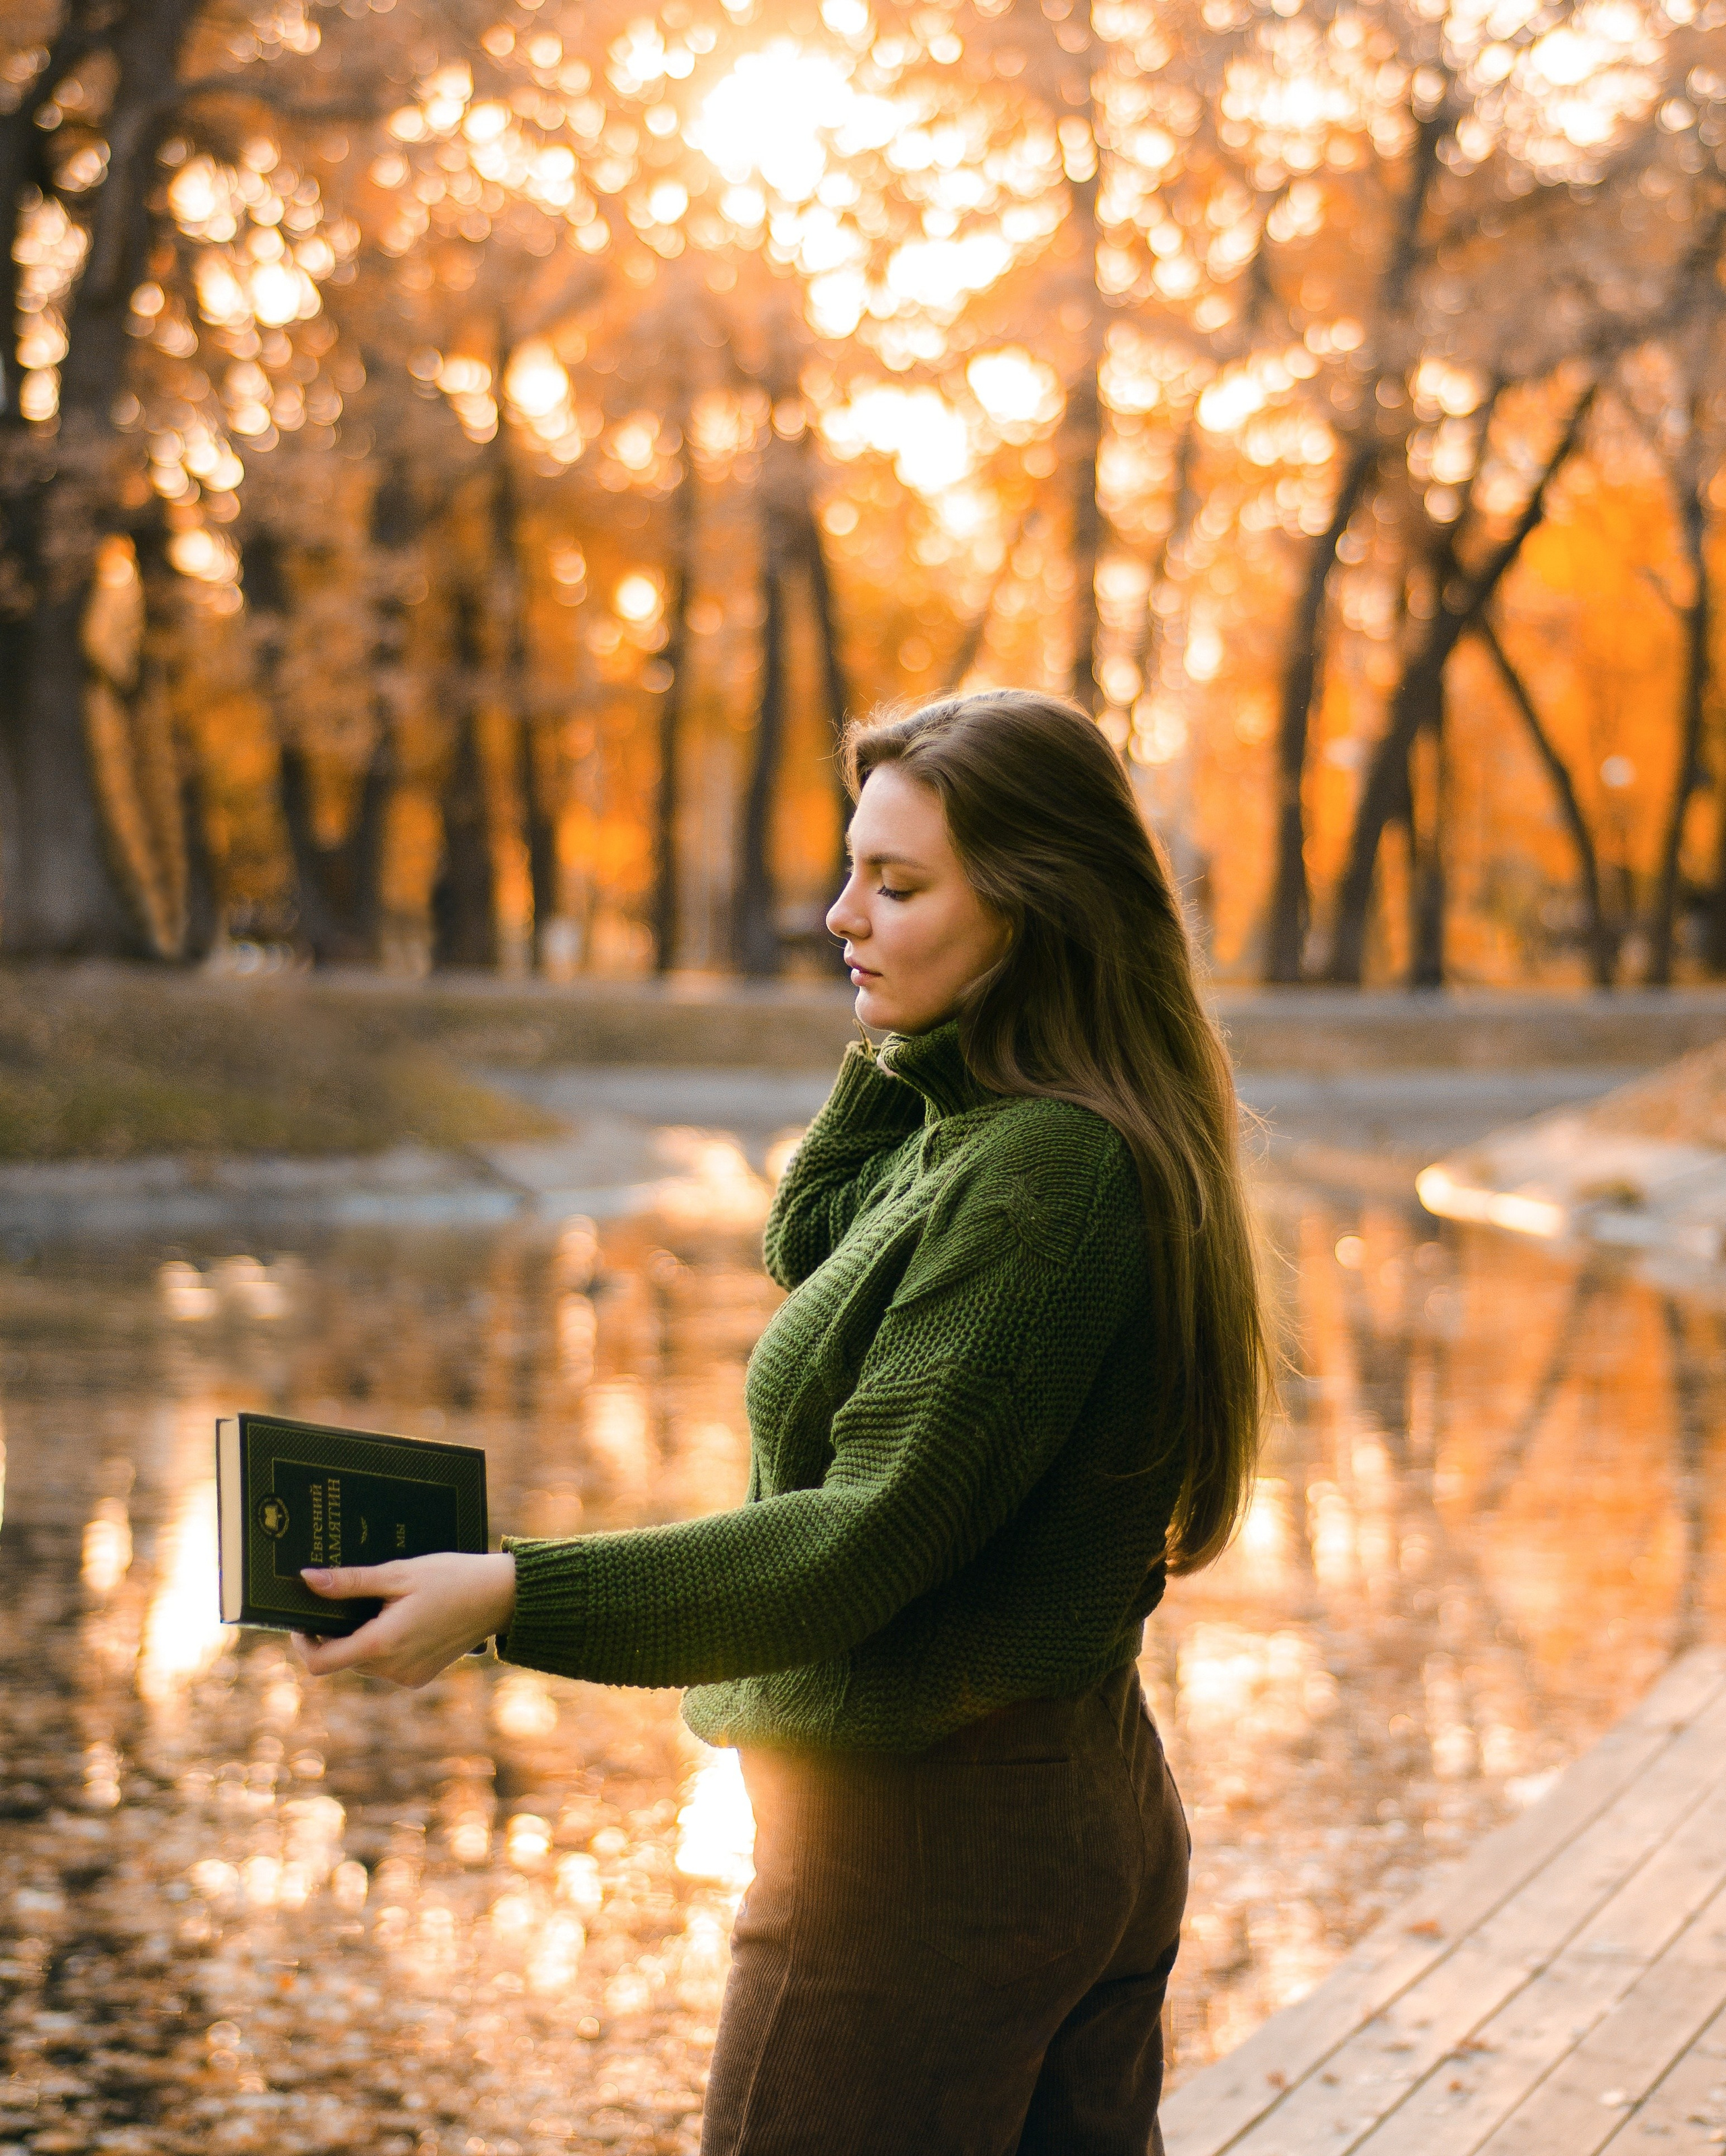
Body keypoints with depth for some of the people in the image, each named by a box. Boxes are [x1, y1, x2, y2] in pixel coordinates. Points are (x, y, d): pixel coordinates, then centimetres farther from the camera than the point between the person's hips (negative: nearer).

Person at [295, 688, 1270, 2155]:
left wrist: (514, 1598, -29)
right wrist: (908, 1040, 8)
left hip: (929, 1841, -10)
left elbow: (877, 1542, -25)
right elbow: (814, 1247, 22)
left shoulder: (1039, 1175, -22)